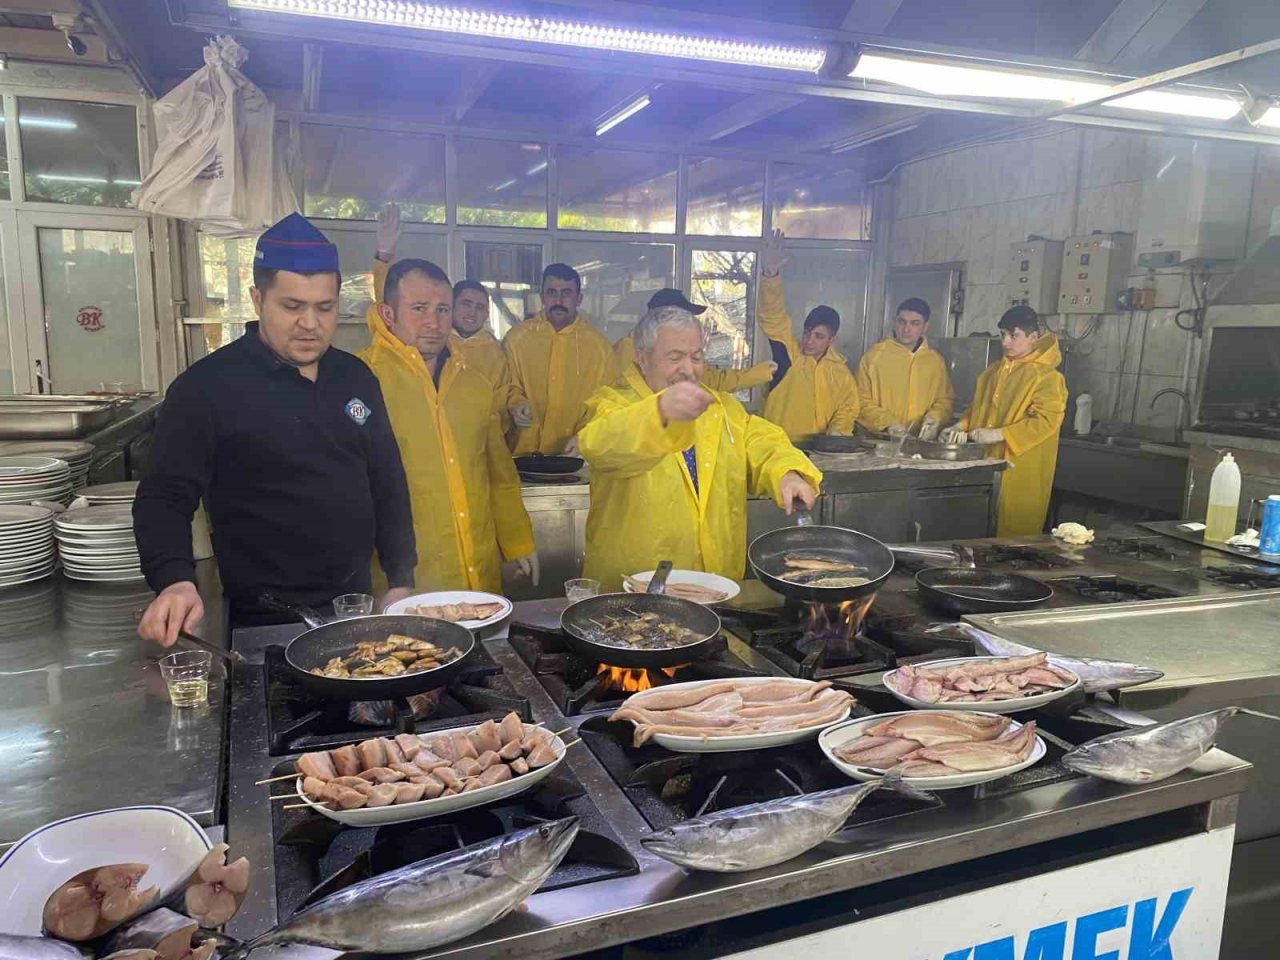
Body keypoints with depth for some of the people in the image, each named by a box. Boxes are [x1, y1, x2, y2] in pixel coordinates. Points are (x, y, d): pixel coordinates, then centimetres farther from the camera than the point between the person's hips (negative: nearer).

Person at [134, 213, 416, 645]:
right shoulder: (206, 387, -10)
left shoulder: (355, 377, 5)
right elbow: (165, 498, -11)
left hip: (357, 608, 5)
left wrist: (401, 580, 6)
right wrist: (176, 582, -29)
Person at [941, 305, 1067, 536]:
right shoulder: (993, 372, 14)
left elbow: (1046, 421, -19)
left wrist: (998, 434, -22)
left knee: (1012, 536, -1)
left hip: (1020, 472, -7)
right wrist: (962, 427, 2)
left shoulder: (1047, 377, -10)